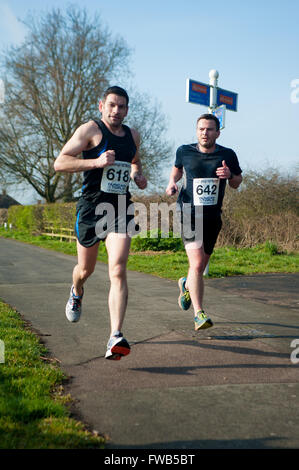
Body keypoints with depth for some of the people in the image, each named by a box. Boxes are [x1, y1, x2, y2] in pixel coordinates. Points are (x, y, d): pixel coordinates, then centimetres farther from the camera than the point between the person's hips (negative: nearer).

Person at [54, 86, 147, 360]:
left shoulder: (133, 136, 13)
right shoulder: (90, 130, -4)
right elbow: (60, 163, -12)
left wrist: (139, 175, 12)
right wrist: (96, 162, -23)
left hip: (121, 210, 3)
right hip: (91, 207, -2)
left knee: (118, 271, -15)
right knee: (86, 269, 14)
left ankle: (116, 337, -21)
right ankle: (76, 294, 52)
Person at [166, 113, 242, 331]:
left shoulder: (228, 155, 2)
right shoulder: (184, 151, 0)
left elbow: (237, 183, 14)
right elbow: (177, 169, 21)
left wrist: (229, 176, -9)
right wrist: (172, 183, 0)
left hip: (213, 218, 3)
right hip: (189, 214, -3)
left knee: (201, 267, 16)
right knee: (197, 265, -19)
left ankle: (186, 285, 50)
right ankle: (199, 314, -15)